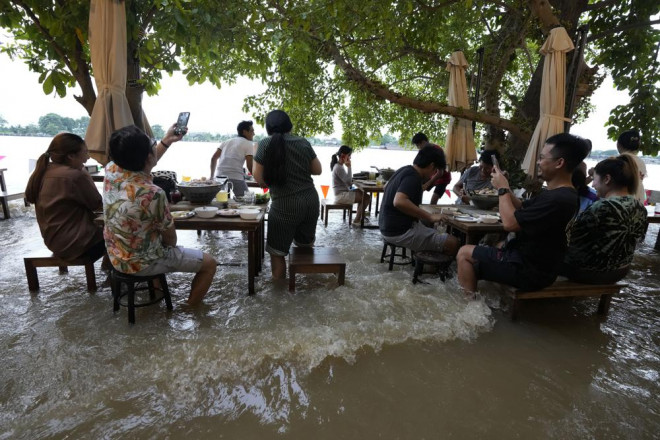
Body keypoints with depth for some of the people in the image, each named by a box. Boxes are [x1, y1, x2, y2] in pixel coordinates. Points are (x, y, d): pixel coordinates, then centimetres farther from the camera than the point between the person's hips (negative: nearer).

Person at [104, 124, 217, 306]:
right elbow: (170, 238, -17)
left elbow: (141, 165, 14)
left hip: (116, 256, 8)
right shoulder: (153, 194, -34)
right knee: (209, 263, 4)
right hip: (141, 263, -8)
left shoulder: (111, 170, -12)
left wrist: (167, 141, 13)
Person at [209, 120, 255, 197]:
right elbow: (250, 166, -5)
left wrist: (212, 176, 25)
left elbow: (213, 159, 18)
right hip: (236, 179, -6)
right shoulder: (248, 144, 4)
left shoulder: (227, 142, 22)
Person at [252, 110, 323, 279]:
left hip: (285, 205, -5)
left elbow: (258, 178, -6)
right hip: (311, 201, 5)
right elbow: (317, 170, 11)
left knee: (277, 252, 9)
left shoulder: (266, 144, -6)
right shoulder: (303, 142, 4)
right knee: (305, 243, 26)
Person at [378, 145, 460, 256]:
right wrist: (429, 217, -30)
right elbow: (399, 201, -35)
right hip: (401, 233, -10)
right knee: (453, 243, -9)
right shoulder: (413, 176, -17)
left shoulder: (405, 170, 11)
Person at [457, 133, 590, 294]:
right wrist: (504, 186, 1)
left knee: (465, 253, -7)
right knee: (481, 250, 24)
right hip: (528, 258, 11)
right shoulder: (557, 194, 8)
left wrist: (503, 189, -13)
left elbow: (510, 223, -27)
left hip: (530, 269, -11)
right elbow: (521, 209, 16)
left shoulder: (558, 199, -28)